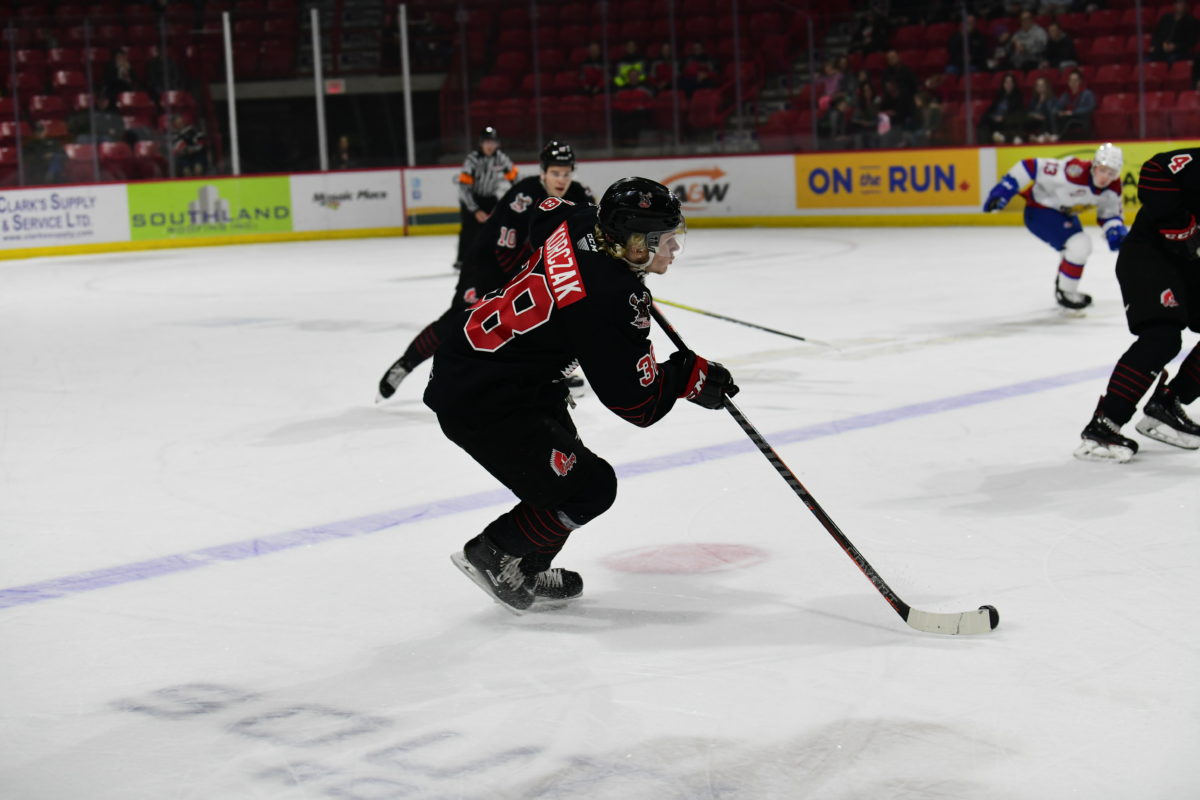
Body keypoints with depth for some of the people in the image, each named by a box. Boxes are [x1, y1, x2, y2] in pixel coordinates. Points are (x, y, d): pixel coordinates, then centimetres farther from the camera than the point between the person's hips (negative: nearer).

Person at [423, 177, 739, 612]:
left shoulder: (578, 222, -4)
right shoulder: (610, 303, -28)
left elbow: (545, 210, 24)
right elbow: (640, 404, -22)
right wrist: (691, 374, -6)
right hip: (481, 403, -10)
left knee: (564, 459, 22)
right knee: (589, 487, -3)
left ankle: (527, 572, 33)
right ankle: (490, 555, 13)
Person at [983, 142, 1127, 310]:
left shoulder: (1113, 187, -13)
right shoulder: (1074, 172, -37)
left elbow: (1109, 215, 2)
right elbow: (1032, 167, -34)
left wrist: (1116, 232, -20)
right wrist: (1004, 190, -33)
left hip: (1064, 213, 9)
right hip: (1040, 211, -9)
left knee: (1079, 250, 26)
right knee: (1079, 246, -21)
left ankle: (1063, 288, 52)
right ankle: (1064, 293, -1)